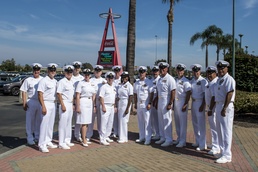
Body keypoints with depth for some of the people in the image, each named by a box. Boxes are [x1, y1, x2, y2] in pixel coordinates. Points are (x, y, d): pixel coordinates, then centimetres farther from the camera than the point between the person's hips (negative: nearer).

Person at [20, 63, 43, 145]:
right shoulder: (28, 80, 0)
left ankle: (37, 137, 24)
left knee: (39, 120, 11)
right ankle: (30, 138, 11)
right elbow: (24, 92, -2)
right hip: (31, 102, -2)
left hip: (41, 102, 3)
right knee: (30, 121, 2)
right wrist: (24, 103, -8)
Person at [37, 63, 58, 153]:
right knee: (44, 124, -6)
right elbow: (40, 94, -15)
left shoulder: (55, 81, 13)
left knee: (51, 124, 12)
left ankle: (48, 141, 22)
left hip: (54, 104, 8)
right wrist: (43, 106, -21)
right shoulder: (44, 81, -10)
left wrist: (56, 103, 13)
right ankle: (42, 144, 0)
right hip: (46, 103, -7)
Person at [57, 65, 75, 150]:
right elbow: (59, 94, -14)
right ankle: (61, 143, 3)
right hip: (64, 104, -8)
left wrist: (72, 104, 15)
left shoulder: (71, 82, 14)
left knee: (69, 123, 13)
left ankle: (67, 140, 24)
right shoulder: (62, 82, -10)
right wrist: (62, 105, -18)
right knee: (63, 123, -4)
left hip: (70, 104, 8)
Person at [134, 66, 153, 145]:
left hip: (146, 104, -6)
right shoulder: (136, 83, 12)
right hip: (139, 104, 6)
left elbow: (151, 93, -8)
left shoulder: (148, 82, -5)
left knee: (147, 121, -5)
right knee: (140, 121, 11)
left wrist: (149, 103, -14)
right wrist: (135, 103, 13)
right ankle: (141, 137, 22)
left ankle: (148, 139, 1)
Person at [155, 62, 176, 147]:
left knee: (167, 120, -5)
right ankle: (162, 138, 25)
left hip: (166, 102, -9)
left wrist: (170, 104, -20)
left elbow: (173, 92, -17)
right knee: (160, 120, 13)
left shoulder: (170, 79, -12)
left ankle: (169, 139, 4)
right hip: (160, 101, 9)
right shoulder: (160, 79, 14)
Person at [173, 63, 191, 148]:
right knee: (177, 121, 14)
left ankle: (183, 141, 2)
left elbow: (188, 93, -14)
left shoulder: (185, 81, -9)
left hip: (182, 102, -8)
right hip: (175, 102, 8)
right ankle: (179, 138, 26)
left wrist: (185, 104, -18)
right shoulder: (175, 80, 13)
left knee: (183, 122, -4)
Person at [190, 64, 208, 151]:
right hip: (193, 102, 7)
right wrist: (192, 102, 9)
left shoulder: (203, 81, -9)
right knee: (195, 123, 13)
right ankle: (198, 141, 26)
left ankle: (202, 144, 4)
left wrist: (203, 105, -16)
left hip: (200, 102, -7)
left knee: (201, 124, -4)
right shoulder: (192, 81, 11)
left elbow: (205, 94, -12)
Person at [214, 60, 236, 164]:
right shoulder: (219, 79, 16)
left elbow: (229, 94, -19)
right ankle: (223, 151, 29)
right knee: (220, 130, 16)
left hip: (226, 106, -10)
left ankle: (227, 156, 0)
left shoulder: (229, 79, -12)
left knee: (226, 131, -6)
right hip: (218, 105, 10)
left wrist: (224, 109, -23)